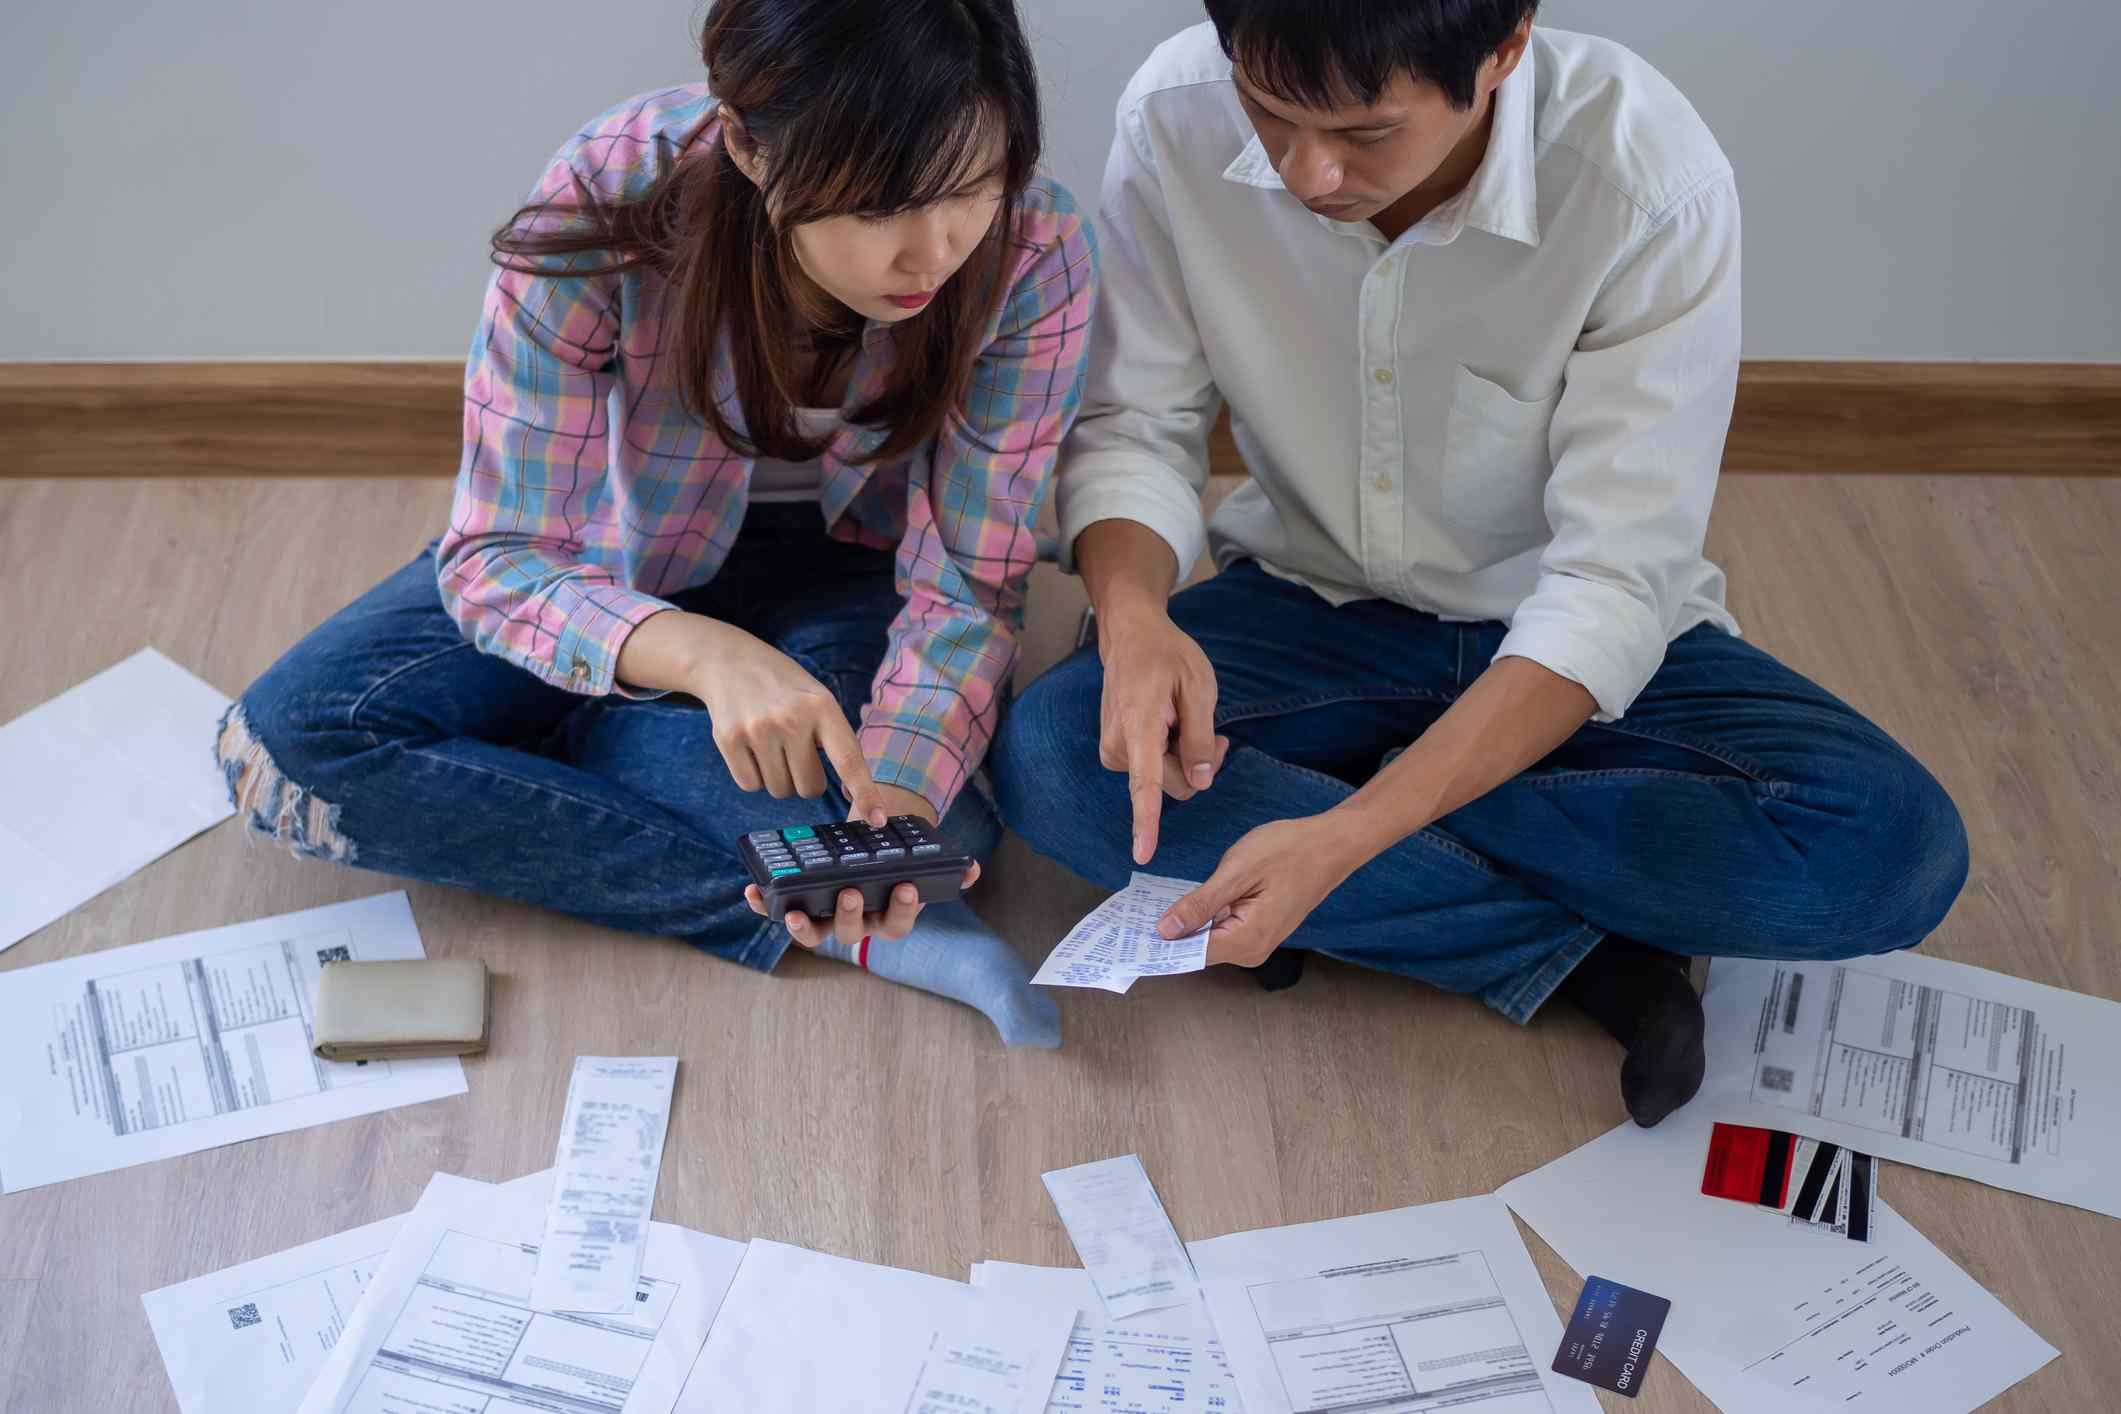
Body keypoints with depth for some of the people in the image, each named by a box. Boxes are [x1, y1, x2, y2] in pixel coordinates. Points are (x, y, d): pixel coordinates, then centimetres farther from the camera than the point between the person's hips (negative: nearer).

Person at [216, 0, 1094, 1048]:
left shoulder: (1034, 256, -27)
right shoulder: (603, 212, -31)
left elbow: (969, 586, -19)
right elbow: (496, 557, -26)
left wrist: (897, 788, -39)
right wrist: (704, 654, -47)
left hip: (845, 574, -2)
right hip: (623, 555, 3)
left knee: (698, 772, -36)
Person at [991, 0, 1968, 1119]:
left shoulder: (1652, 184, -27)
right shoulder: (1176, 117, -18)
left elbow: (1609, 588, -27)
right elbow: (1132, 426, -9)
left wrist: (1348, 836, -37)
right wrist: (1135, 616, -32)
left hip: (1565, 647, -1)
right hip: (1313, 605, 2)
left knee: (1898, 848, -26)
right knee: (1051, 760, -28)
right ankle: (1584, 952, -17)